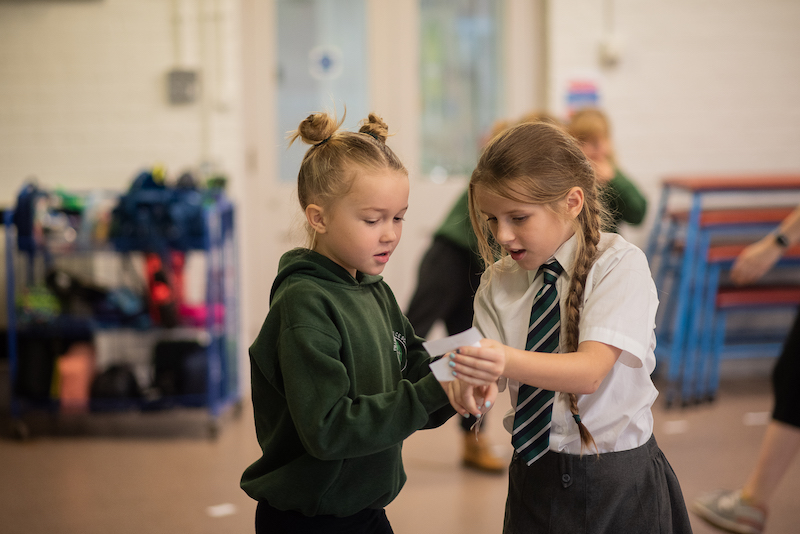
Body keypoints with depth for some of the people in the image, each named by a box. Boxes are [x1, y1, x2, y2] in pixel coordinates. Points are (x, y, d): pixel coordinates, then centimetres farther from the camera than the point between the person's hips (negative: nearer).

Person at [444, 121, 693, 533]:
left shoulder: (619, 264, -12)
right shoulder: (498, 282, 3)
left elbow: (590, 371, -24)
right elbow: (494, 372, -5)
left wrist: (509, 361, -41)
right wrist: (474, 386, -30)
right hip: (534, 477, 4)